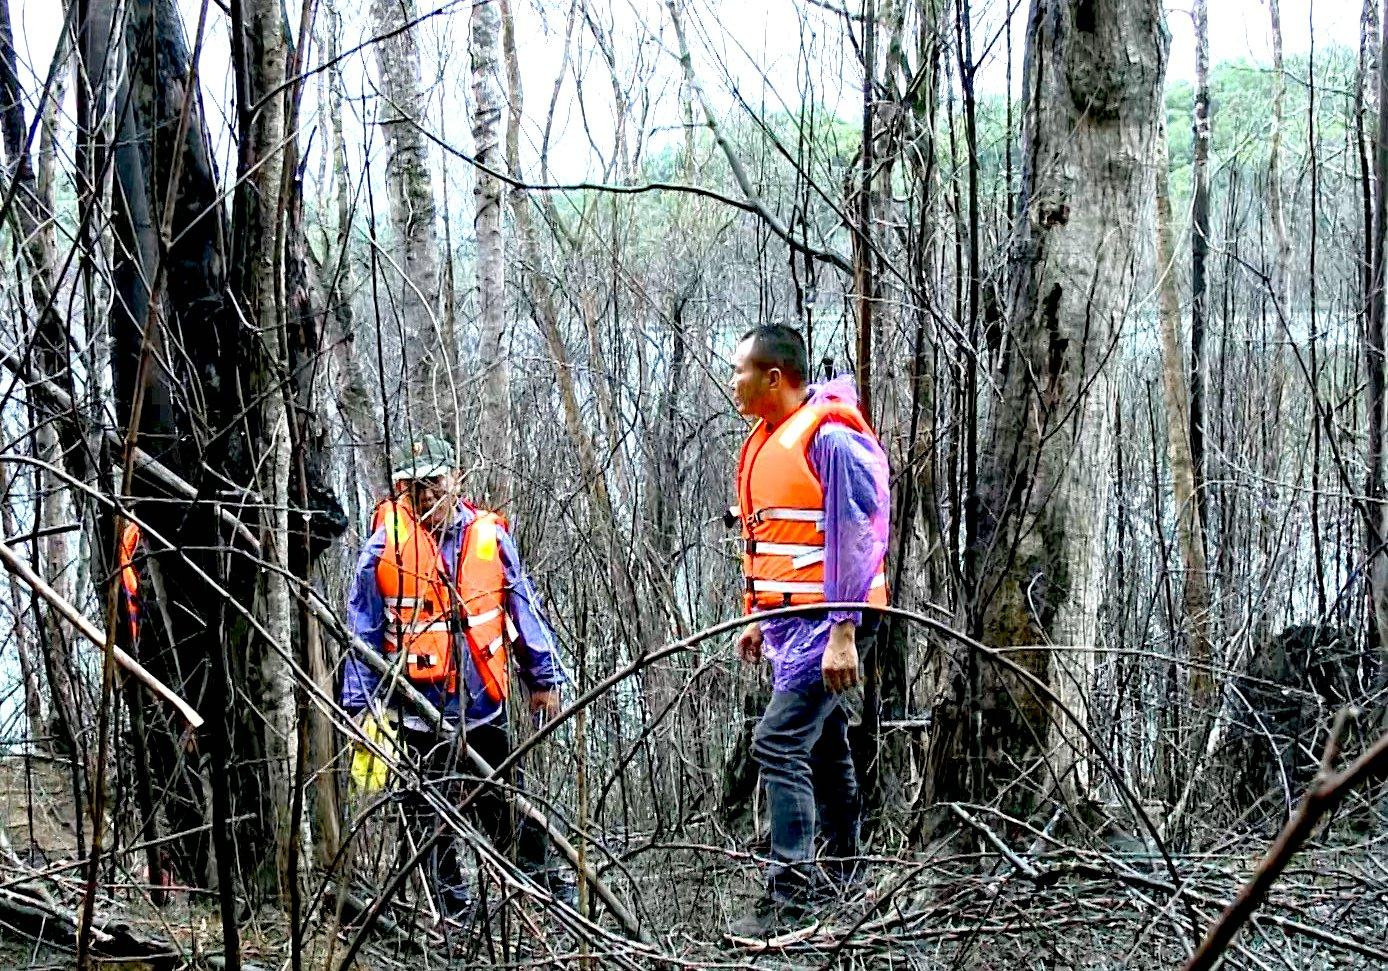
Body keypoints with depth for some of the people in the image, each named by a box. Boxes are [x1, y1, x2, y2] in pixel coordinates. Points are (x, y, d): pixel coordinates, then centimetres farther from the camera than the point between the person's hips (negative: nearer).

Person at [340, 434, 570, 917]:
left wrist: (544, 678, 11)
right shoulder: (384, 546, -3)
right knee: (430, 821, 7)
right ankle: (457, 910, 19)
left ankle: (547, 887, 23)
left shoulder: (489, 535, 2)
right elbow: (362, 630, 1)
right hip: (417, 711, -1)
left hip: (484, 707, 1)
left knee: (508, 810, 10)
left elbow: (524, 609, 11)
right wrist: (360, 703, -1)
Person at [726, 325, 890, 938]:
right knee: (823, 747, 16)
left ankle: (790, 894, -10)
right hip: (789, 621, 10)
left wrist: (843, 632, -22)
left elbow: (855, 538, -19)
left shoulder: (830, 438, -15)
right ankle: (839, 876, 26)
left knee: (778, 744, -15)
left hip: (826, 621, -9)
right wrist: (757, 619, 22)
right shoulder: (767, 442, 14)